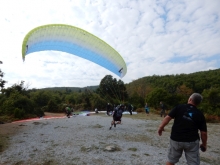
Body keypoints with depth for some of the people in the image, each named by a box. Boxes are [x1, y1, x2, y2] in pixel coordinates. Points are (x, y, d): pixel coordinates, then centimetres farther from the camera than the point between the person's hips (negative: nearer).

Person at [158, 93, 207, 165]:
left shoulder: (179, 107, -6)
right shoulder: (200, 114, -2)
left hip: (176, 139, 0)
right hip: (192, 141, 1)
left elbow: (168, 117, -11)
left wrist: (161, 127, 1)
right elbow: (204, 133, -1)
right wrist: (204, 144, 14)